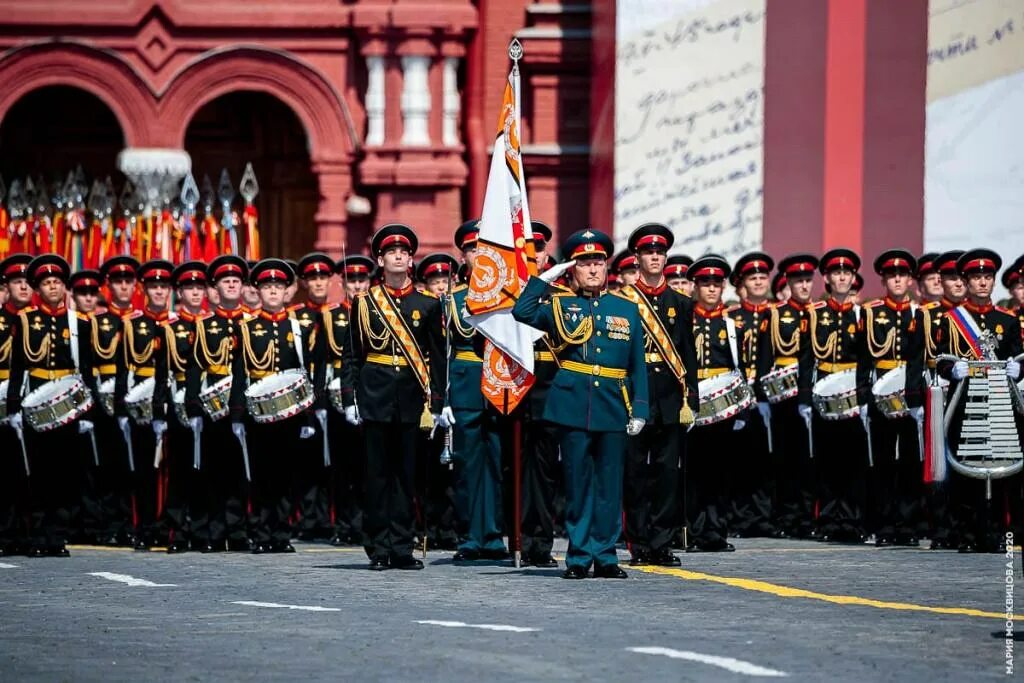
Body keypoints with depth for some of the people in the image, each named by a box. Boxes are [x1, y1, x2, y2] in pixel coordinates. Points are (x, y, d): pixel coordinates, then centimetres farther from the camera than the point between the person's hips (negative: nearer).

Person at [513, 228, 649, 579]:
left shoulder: (626, 309, 11)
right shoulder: (560, 306, 7)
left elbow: (637, 366, 10)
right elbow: (523, 312, -12)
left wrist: (639, 411, 3)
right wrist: (546, 277, -8)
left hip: (613, 410, 1)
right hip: (573, 407, -1)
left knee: (609, 484, 3)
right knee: (577, 483, 2)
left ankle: (605, 556, 10)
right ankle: (579, 556, 7)